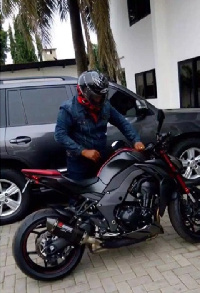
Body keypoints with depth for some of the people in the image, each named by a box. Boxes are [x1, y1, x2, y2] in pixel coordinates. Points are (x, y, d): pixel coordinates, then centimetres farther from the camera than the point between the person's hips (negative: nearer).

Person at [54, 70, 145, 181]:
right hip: (79, 162, -5)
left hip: (101, 160, 5)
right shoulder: (69, 108, -14)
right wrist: (83, 151, -26)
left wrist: (136, 140, -7)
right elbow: (60, 134, -20)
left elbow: (122, 123, 7)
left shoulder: (105, 106, 3)